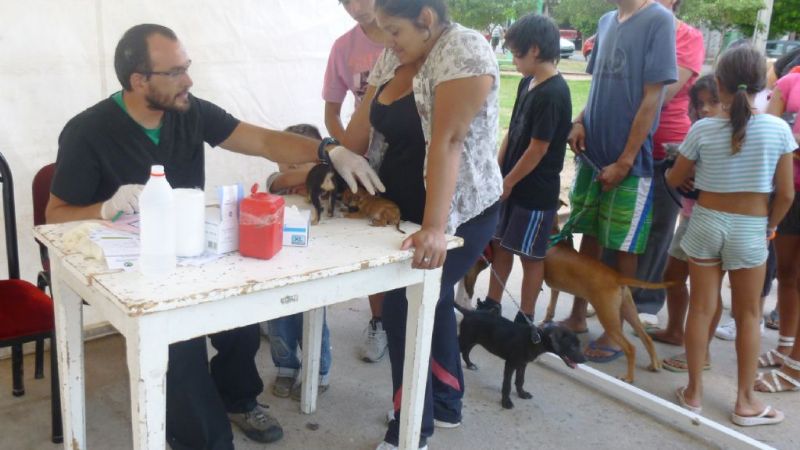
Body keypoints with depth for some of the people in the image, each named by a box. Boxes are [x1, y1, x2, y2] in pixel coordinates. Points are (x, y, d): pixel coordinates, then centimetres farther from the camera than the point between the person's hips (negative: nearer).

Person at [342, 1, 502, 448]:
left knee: (404, 309, -8)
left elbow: (446, 142, -31)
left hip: (459, 213, -8)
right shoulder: (394, 58, 6)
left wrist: (433, 229, -37)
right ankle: (446, 404, 38)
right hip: (405, 209, 8)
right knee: (431, 301, 18)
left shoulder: (465, 52, -20)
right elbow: (363, 127, 8)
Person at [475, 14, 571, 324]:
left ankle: (525, 319, 19)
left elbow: (538, 149, -20)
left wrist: (507, 182, -12)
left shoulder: (553, 94, -21)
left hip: (536, 191, -8)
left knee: (530, 255, 5)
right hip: (511, 183, 8)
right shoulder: (527, 84, 6)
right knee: (500, 244, 16)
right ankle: (491, 304, 31)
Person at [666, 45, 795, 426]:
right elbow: (785, 194, -4)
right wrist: (771, 226, 12)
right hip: (750, 230, 0)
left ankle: (693, 391, 20)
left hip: (706, 224, 1)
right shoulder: (778, 129, -9)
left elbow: (674, 180, 4)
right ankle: (745, 402, 21)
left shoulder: (703, 129, -9)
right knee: (748, 314, 12)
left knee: (701, 309, 10)